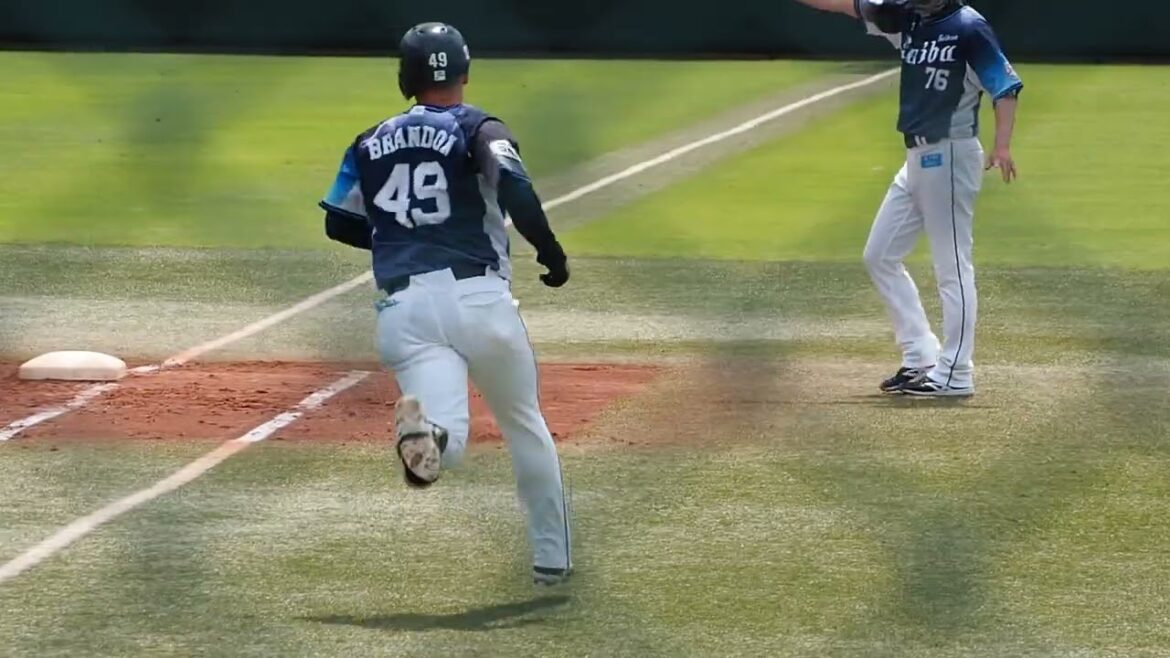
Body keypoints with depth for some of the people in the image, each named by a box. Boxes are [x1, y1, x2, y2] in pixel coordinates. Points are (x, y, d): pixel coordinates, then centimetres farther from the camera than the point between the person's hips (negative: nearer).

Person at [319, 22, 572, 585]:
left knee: (448, 442, -13)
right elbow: (513, 185, -16)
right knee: (525, 426, 20)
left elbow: (339, 223, 20)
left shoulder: (372, 144, 17)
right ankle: (551, 558, 24)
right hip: (478, 299, -2)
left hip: (403, 310, 2)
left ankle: (426, 430, -50)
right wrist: (550, 250, -7)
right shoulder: (476, 129, 3)